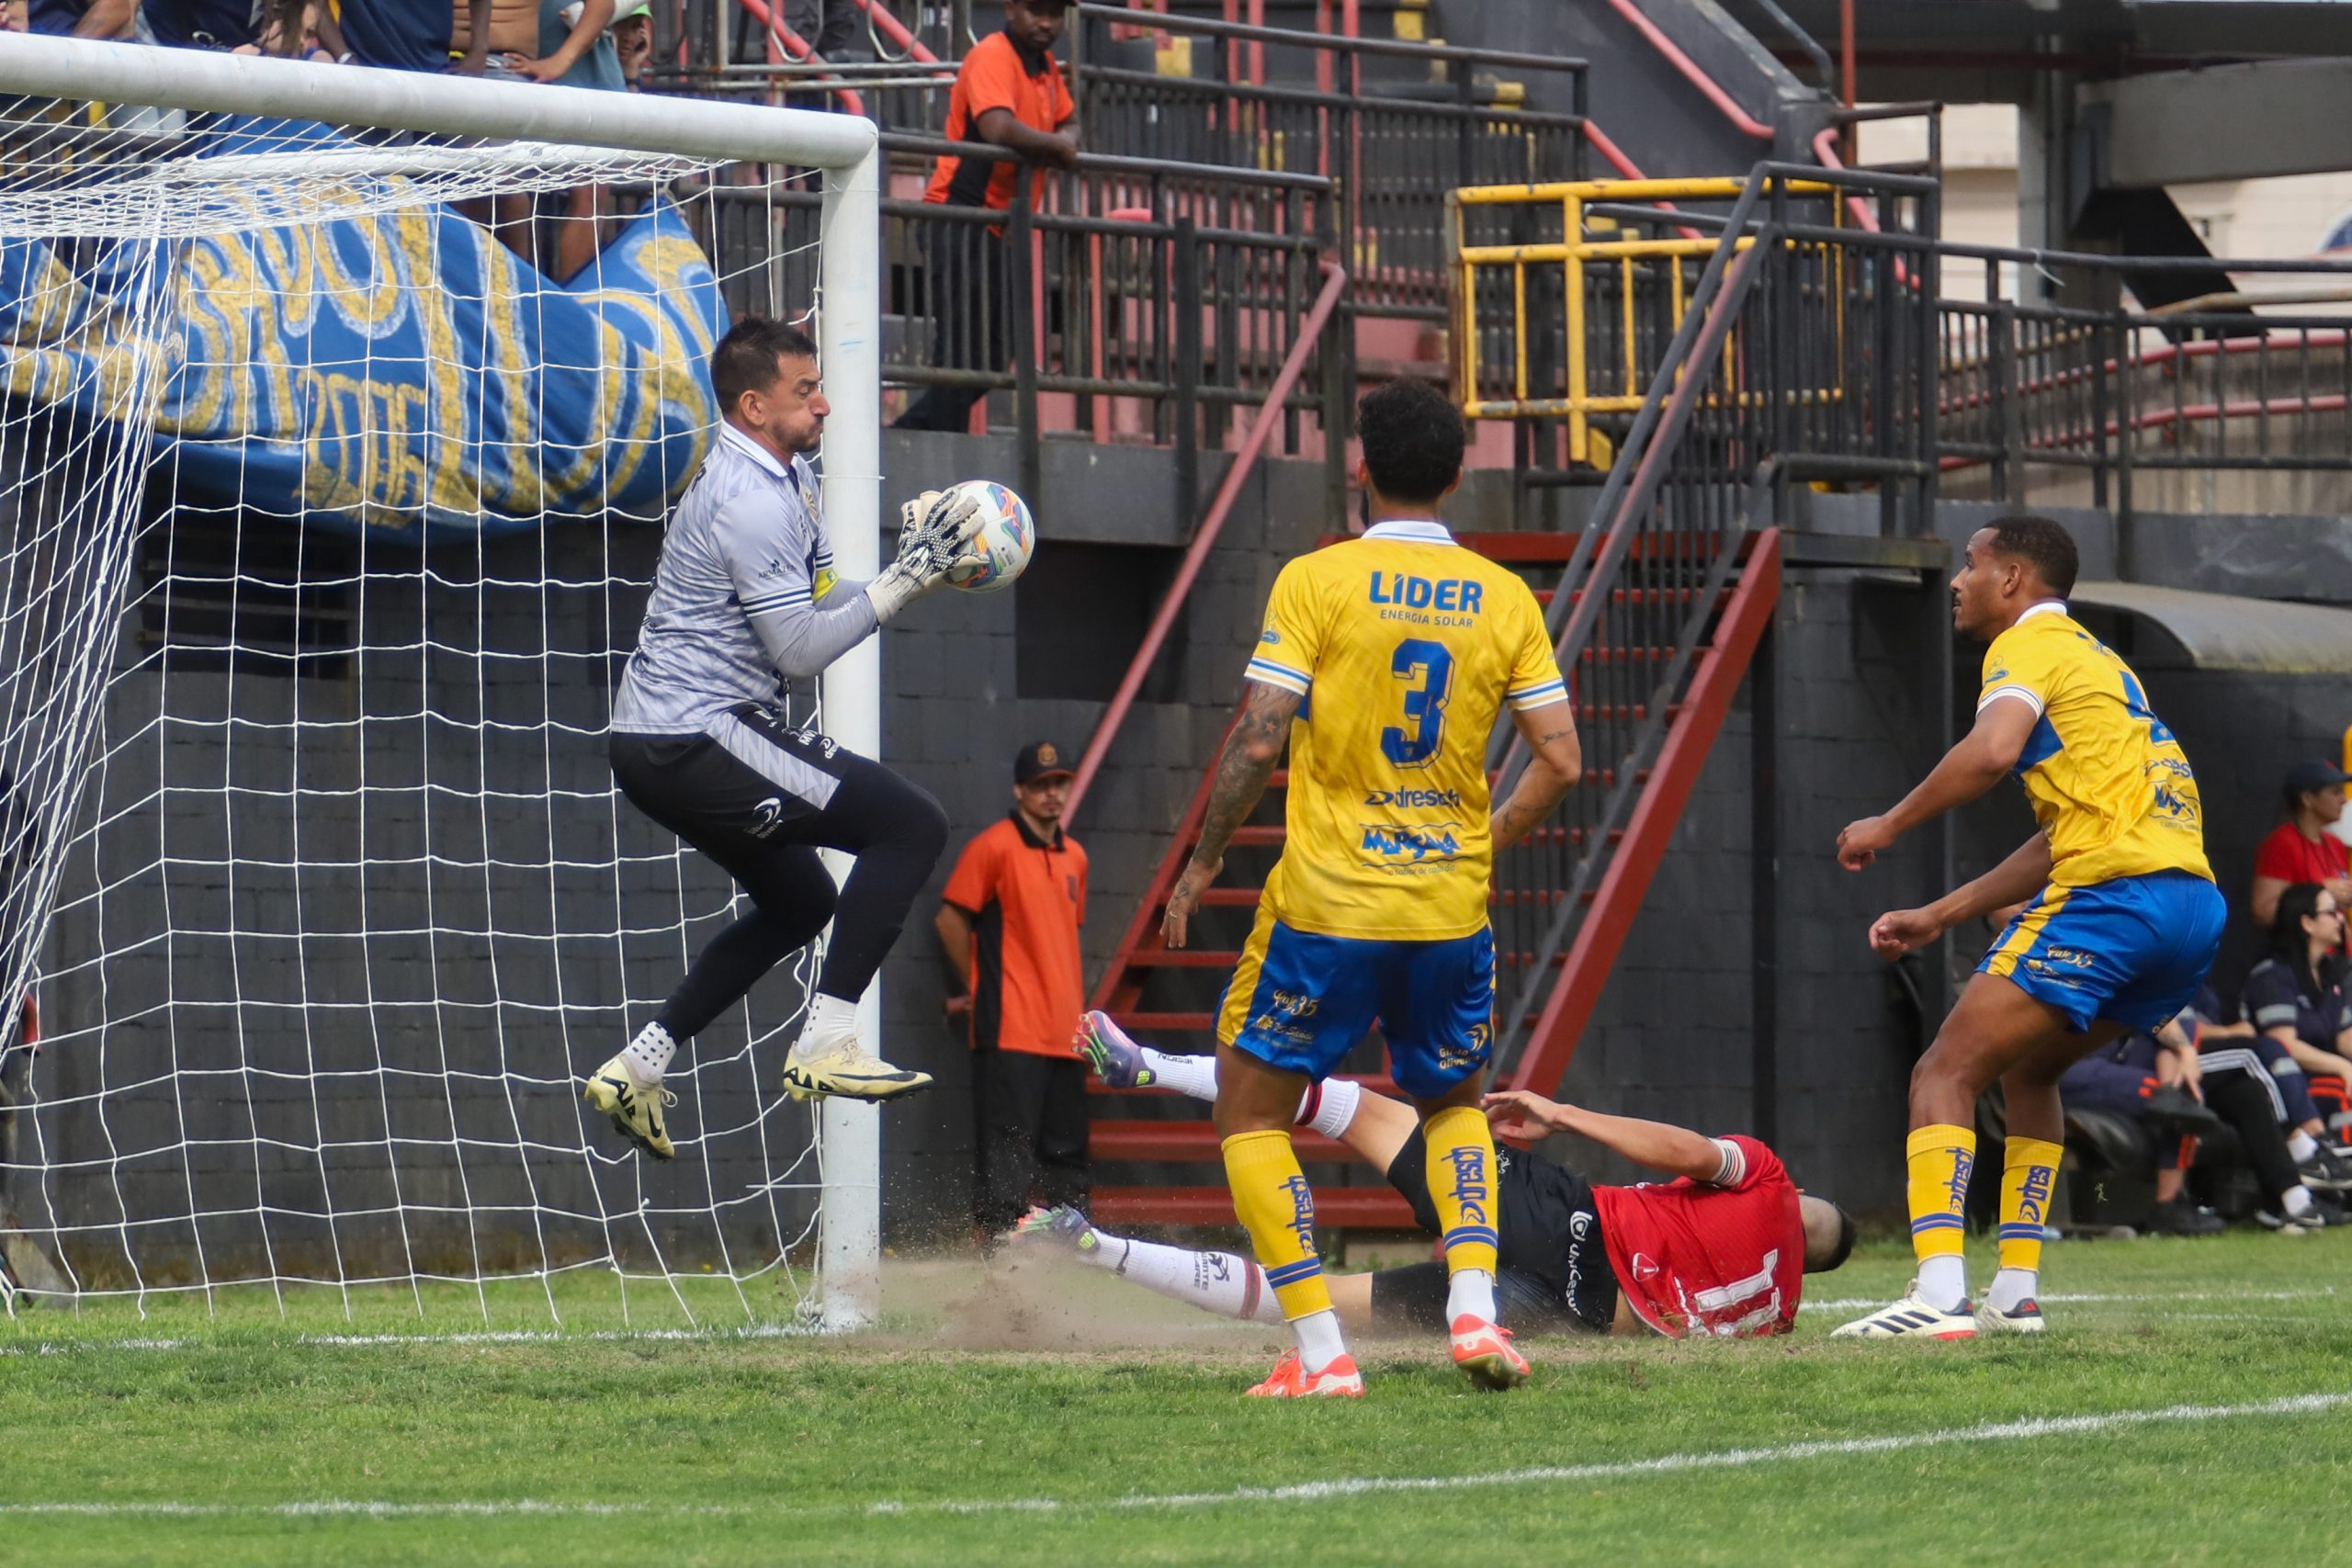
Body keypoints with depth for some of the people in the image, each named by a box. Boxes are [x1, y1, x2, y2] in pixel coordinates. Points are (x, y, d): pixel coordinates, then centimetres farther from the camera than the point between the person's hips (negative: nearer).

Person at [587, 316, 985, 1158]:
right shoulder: (752, 501, -17)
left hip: (656, 741, 11)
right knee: (911, 825, -14)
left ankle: (637, 1068, 22)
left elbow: (818, 603, 19)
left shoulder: (783, 479, 16)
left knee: (799, 901, 26)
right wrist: (903, 580, -13)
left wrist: (913, 565, 5)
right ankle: (826, 1046, -18)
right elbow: (801, 649, -18)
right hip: (696, 736, -11)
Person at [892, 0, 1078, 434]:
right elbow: (999, 129, -29)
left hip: (999, 227, 9)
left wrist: (1067, 141, 4)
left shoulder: (1045, 65, 15)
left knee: (994, 353, 11)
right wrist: (1055, 145, -16)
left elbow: (1068, 120, 28)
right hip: (963, 221, -9)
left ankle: (909, 433, 16)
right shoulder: (992, 57, -13)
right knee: (962, 350, -11)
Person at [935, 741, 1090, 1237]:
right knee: (1006, 1155, -11)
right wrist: (980, 988, 3)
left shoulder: (1074, 857, 17)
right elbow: (951, 918, -4)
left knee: (1067, 1155, 10)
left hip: (1064, 1035, 7)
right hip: (1010, 1031, -7)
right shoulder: (993, 847, -6)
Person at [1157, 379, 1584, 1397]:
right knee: (1452, 1104, 26)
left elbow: (1258, 741, -12)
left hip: (1327, 903, -4)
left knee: (1251, 1109, 11)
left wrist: (1203, 862, 1)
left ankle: (1320, 1351, 1)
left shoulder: (1317, 581, -7)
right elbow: (1560, 760, 1)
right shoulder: (1503, 598, 3)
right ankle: (1475, 1306, 4)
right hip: (1451, 911, 4)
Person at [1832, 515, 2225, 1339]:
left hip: (2115, 893, -9)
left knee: (1946, 1074, -9)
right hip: (2195, 901, 9)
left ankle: (1938, 1294, -23)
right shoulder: (2098, 661, 30)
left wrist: (1887, 827, -8)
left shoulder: (2032, 644, 2)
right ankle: (2016, 1293, 19)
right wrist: (1940, 916, 30)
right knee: (2027, 1069, 26)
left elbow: (1992, 750, -20)